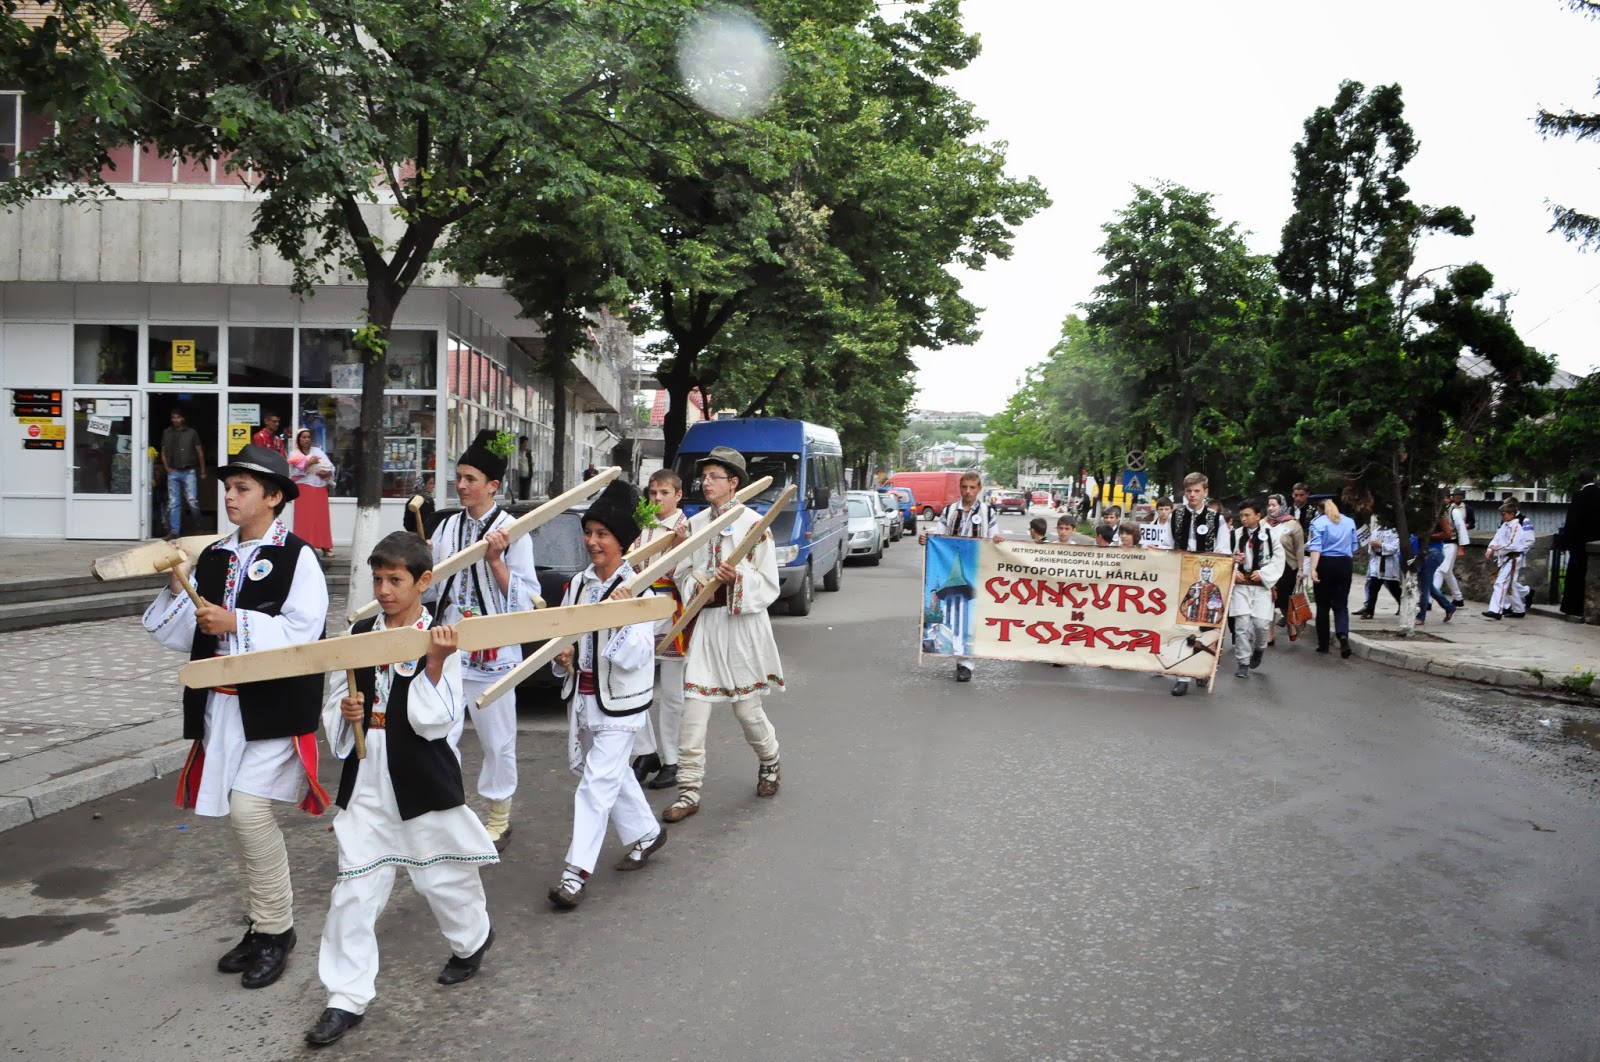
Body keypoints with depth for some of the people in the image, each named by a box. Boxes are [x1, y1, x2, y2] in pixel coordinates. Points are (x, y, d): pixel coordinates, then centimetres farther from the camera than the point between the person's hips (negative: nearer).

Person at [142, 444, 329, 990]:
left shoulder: (297, 557, -8)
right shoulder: (212, 557, 11)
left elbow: (302, 631, -18)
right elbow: (182, 636, 10)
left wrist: (236, 624, -21)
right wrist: (177, 591, -6)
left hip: (274, 706, -6)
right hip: (222, 704, 6)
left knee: (249, 808, -13)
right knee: (243, 815, 12)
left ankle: (275, 929, 6)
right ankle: (262, 925, 27)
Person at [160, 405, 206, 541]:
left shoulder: (191, 433, 2)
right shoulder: (166, 433, 9)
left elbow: (200, 452, 6)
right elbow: (163, 452, 16)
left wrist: (202, 471, 5)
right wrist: (166, 467, 2)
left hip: (189, 471, -2)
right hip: (173, 472, 2)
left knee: (192, 500, -9)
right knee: (172, 503, 1)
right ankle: (174, 531, 5)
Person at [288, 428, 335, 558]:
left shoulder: (317, 451, 14)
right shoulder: (294, 454, 4)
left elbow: (331, 467, 7)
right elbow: (294, 471, -11)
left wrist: (327, 473, -13)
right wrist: (309, 463, -17)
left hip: (320, 489, 3)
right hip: (304, 489, -3)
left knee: (322, 518, 2)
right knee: (305, 518, -7)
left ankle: (325, 547, 3)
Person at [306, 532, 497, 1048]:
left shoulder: (441, 640, -10)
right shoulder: (358, 634, 3)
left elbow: (434, 722, -15)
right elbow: (333, 700, 13)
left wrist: (436, 664, -27)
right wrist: (345, 711, -10)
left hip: (423, 779, -3)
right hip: (366, 779, 4)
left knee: (443, 874, 13)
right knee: (353, 891, 3)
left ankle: (472, 939, 42)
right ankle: (347, 997, 15)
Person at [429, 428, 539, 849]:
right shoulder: (448, 526, 8)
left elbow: (525, 597, -11)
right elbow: (431, 586, 16)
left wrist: (495, 560, -21)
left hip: (493, 651, -4)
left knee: (497, 741, 7)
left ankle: (499, 819, 24)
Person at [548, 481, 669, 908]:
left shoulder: (638, 588, -15)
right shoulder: (578, 583, 4)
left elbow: (633, 658, -19)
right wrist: (562, 653, -4)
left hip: (619, 703, -7)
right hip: (581, 696, 7)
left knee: (597, 783, -8)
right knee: (613, 773, 20)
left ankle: (577, 872, -4)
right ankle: (646, 832, 40)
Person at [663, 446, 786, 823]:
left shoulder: (754, 524, -6)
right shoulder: (695, 523, 8)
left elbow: (769, 585, -6)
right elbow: (682, 572, 13)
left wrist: (738, 579, -23)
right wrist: (695, 581, -9)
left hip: (743, 623, -3)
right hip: (705, 622, 4)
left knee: (746, 708, 8)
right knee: (694, 711, -3)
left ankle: (769, 763, 38)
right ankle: (689, 792, 5)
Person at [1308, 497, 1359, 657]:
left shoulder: (1318, 522, -4)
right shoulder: (1350, 522, 9)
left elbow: (1316, 547, -15)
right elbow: (1354, 547, 17)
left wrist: (1313, 569, -21)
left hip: (1325, 564, -3)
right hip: (1344, 564, 3)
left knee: (1323, 605, 6)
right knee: (1341, 604, 5)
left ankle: (1323, 644, 11)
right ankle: (1343, 635, -21)